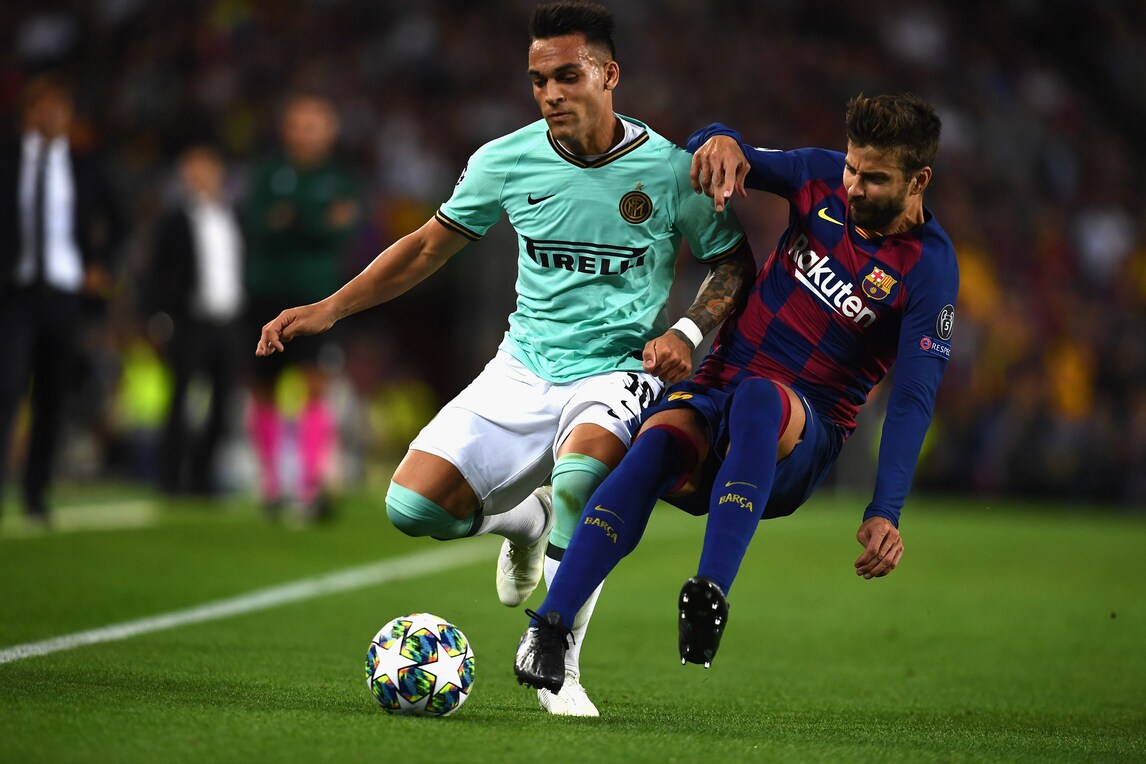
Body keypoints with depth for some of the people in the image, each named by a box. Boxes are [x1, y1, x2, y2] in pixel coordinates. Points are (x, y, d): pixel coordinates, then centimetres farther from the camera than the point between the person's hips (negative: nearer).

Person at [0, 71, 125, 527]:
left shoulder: (85, 167, 9)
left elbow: (114, 223, 20)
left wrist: (101, 266, 7)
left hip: (66, 292, 2)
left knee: (53, 397, 6)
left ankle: (36, 495, 14)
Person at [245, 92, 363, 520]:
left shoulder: (341, 178, 4)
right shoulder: (269, 173, 3)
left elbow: (346, 230, -10)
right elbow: (258, 227, -11)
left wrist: (292, 221, -23)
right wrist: (321, 223, -21)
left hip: (318, 293, -1)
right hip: (268, 293, 1)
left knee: (317, 384, -16)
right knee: (263, 391, 9)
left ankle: (313, 485, -20)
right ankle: (270, 485, 25)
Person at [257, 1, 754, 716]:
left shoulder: (670, 169, -7)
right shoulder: (505, 161, -1)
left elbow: (734, 262, 6)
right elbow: (430, 245, 12)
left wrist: (687, 332, -12)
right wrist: (332, 308, 4)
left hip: (619, 371, -3)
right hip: (523, 369, 3)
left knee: (587, 463, -39)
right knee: (413, 505, -15)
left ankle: (554, 660, -21)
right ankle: (525, 519, 21)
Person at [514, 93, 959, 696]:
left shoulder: (928, 268, -7)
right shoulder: (822, 178, 5)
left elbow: (913, 397, -12)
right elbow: (717, 160, 17)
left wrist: (884, 513, -22)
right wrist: (720, 142, -10)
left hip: (801, 441, -3)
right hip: (713, 394, 3)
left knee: (757, 398, -39)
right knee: (658, 442, -32)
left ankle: (710, 593, -49)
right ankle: (550, 625, -41)